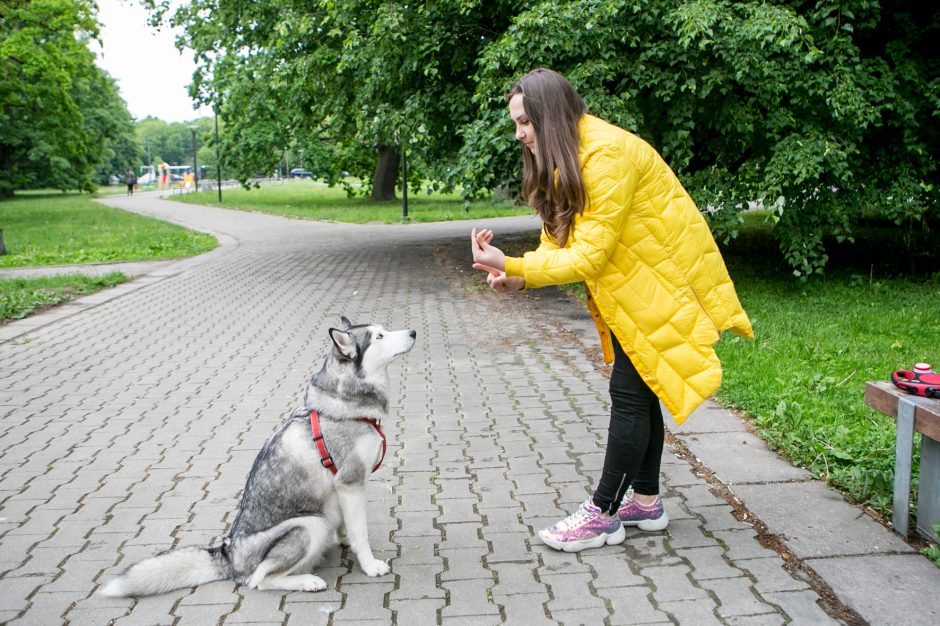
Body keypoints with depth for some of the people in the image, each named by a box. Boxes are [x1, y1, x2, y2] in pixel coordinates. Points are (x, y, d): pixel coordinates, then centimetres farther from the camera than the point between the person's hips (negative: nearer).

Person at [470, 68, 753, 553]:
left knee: (630, 391, -6)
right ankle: (646, 501, 25)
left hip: (665, 281, -9)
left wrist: (510, 265, -31)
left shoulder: (607, 154, -24)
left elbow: (590, 254, -28)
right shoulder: (561, 163, 7)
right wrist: (518, 278, -20)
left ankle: (603, 514, 3)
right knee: (636, 389, 13)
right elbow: (557, 242, -1)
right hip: (633, 285, 10)